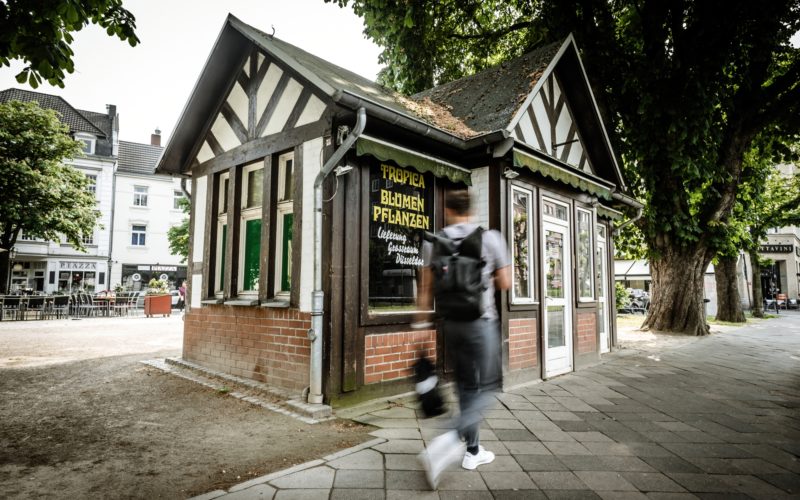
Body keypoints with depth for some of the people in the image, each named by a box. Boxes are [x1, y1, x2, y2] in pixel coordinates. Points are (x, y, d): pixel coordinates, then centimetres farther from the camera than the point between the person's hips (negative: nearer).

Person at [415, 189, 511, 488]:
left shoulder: (434, 242, 0)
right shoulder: (491, 238, -5)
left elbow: (426, 287, 1)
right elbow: (505, 284, 0)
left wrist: (421, 320, 10)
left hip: (450, 321, 4)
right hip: (480, 321, -3)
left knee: (466, 386, 16)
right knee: (487, 387, 5)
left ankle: (473, 451, 25)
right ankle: (451, 439, -15)